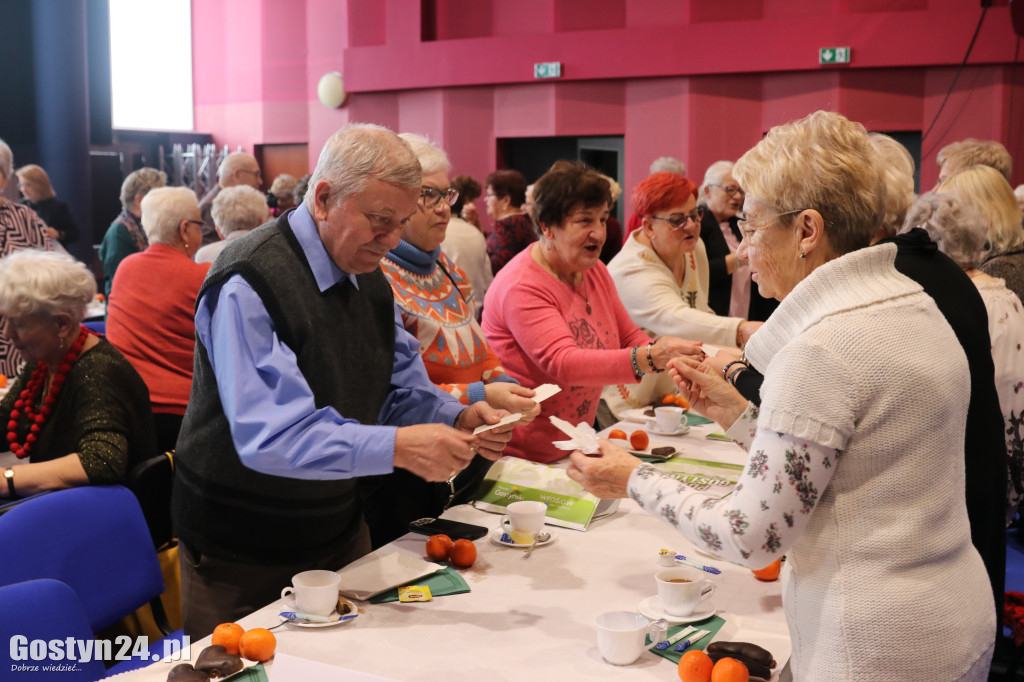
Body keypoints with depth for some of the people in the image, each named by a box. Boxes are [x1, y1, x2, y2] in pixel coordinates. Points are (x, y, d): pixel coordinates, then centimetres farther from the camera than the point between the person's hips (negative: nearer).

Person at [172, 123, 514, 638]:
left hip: (338, 532, 7)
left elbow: (403, 391, 8)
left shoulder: (368, 277, 4)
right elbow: (270, 435, -32)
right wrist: (395, 447, -40)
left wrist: (457, 418, -13)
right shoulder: (248, 284, -22)